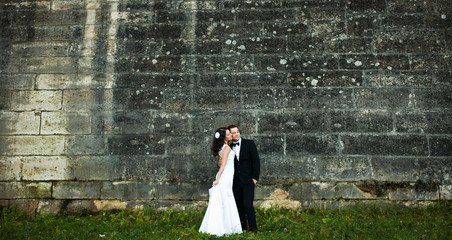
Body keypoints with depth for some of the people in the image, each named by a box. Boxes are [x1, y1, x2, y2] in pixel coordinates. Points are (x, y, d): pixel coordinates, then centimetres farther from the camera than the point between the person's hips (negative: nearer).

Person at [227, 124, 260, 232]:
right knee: (239, 205, 6)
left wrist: (255, 177, -7)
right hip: (235, 182, 3)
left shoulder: (249, 143, 0)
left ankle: (252, 228, 0)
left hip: (248, 180, -3)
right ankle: (242, 227, 17)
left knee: (248, 204, -11)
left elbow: (256, 160, -2)